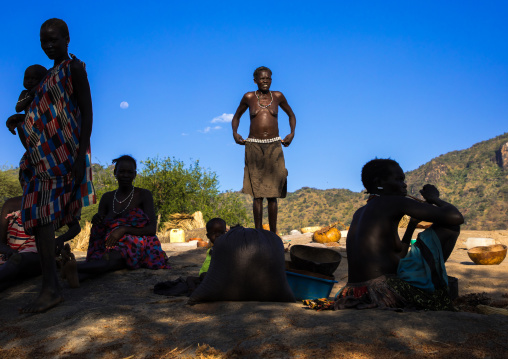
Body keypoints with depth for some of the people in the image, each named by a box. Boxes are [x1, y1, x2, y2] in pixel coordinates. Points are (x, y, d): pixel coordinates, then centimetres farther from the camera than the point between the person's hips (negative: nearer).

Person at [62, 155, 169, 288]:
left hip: (138, 247, -5)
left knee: (114, 257, -38)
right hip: (112, 247, 5)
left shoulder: (144, 195, 1)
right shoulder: (107, 197, 14)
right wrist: (96, 221, -12)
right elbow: (99, 233, 13)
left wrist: (124, 229, -23)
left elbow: (152, 229, -8)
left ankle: (76, 267, -63)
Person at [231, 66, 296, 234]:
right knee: (257, 194, -1)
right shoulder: (249, 97, 6)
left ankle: (273, 232, 11)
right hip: (254, 146, -1)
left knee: (273, 194, 1)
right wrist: (235, 133, 3)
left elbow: (291, 115, 21)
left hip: (274, 146, 1)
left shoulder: (277, 96, 8)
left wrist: (292, 133, 6)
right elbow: (236, 116, 20)